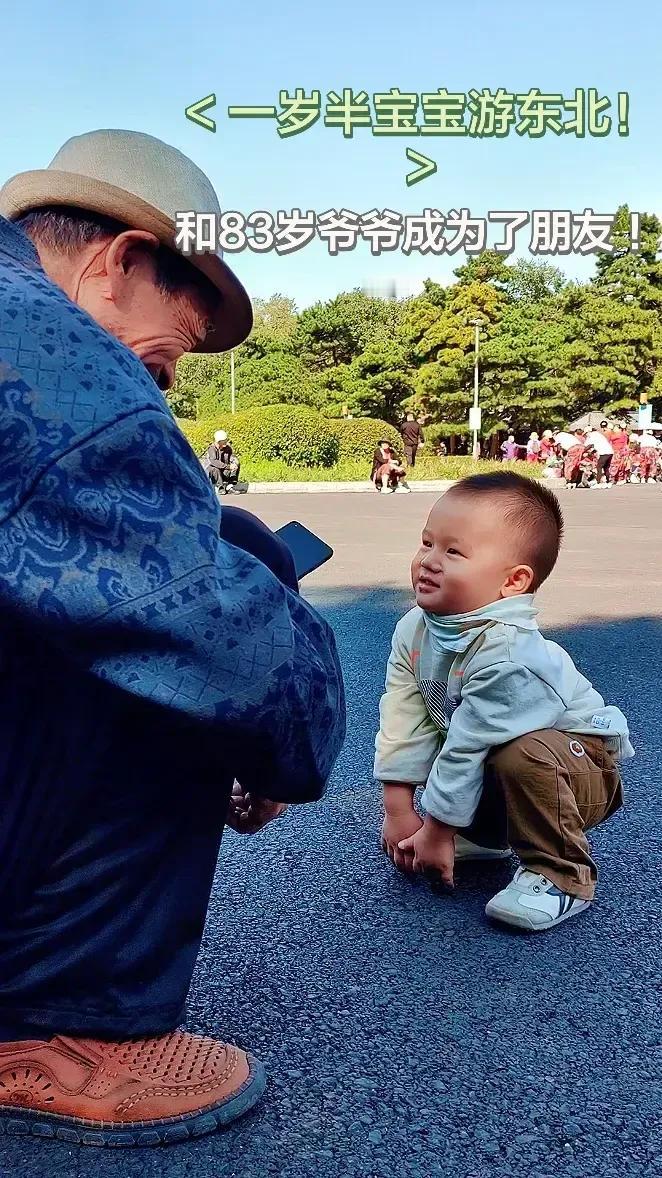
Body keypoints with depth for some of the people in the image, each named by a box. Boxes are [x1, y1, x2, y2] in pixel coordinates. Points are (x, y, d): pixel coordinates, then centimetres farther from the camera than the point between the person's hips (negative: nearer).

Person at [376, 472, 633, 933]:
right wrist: (399, 809, -11)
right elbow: (405, 719, -10)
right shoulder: (414, 629, -11)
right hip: (486, 767, 8)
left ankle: (561, 875, -15)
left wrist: (436, 831, -20)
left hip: (582, 767, -8)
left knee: (524, 756, -37)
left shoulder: (506, 655, -35)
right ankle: (484, 836, 15)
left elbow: (470, 745, -29)